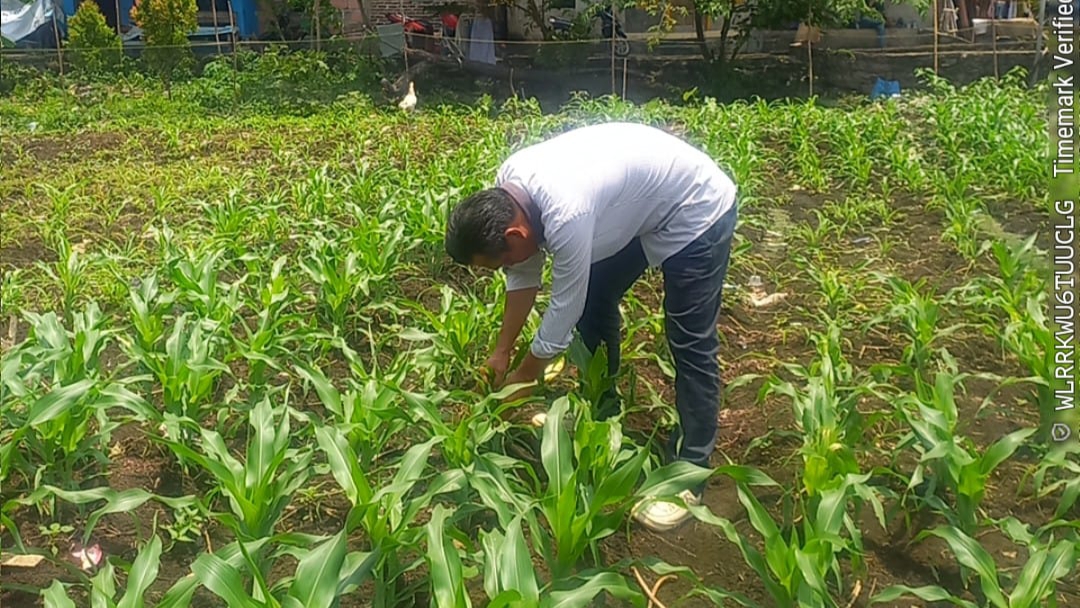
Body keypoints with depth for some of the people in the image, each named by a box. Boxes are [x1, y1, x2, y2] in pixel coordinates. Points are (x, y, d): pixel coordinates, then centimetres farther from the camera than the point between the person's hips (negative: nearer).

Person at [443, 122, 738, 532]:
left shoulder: (565, 215, -38)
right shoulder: (507, 185, -12)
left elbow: (563, 310, -25)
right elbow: (524, 275, 2)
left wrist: (519, 382, -9)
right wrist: (501, 351, 7)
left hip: (696, 210, -9)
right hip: (639, 207, 9)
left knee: (690, 344, -6)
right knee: (594, 302, 13)